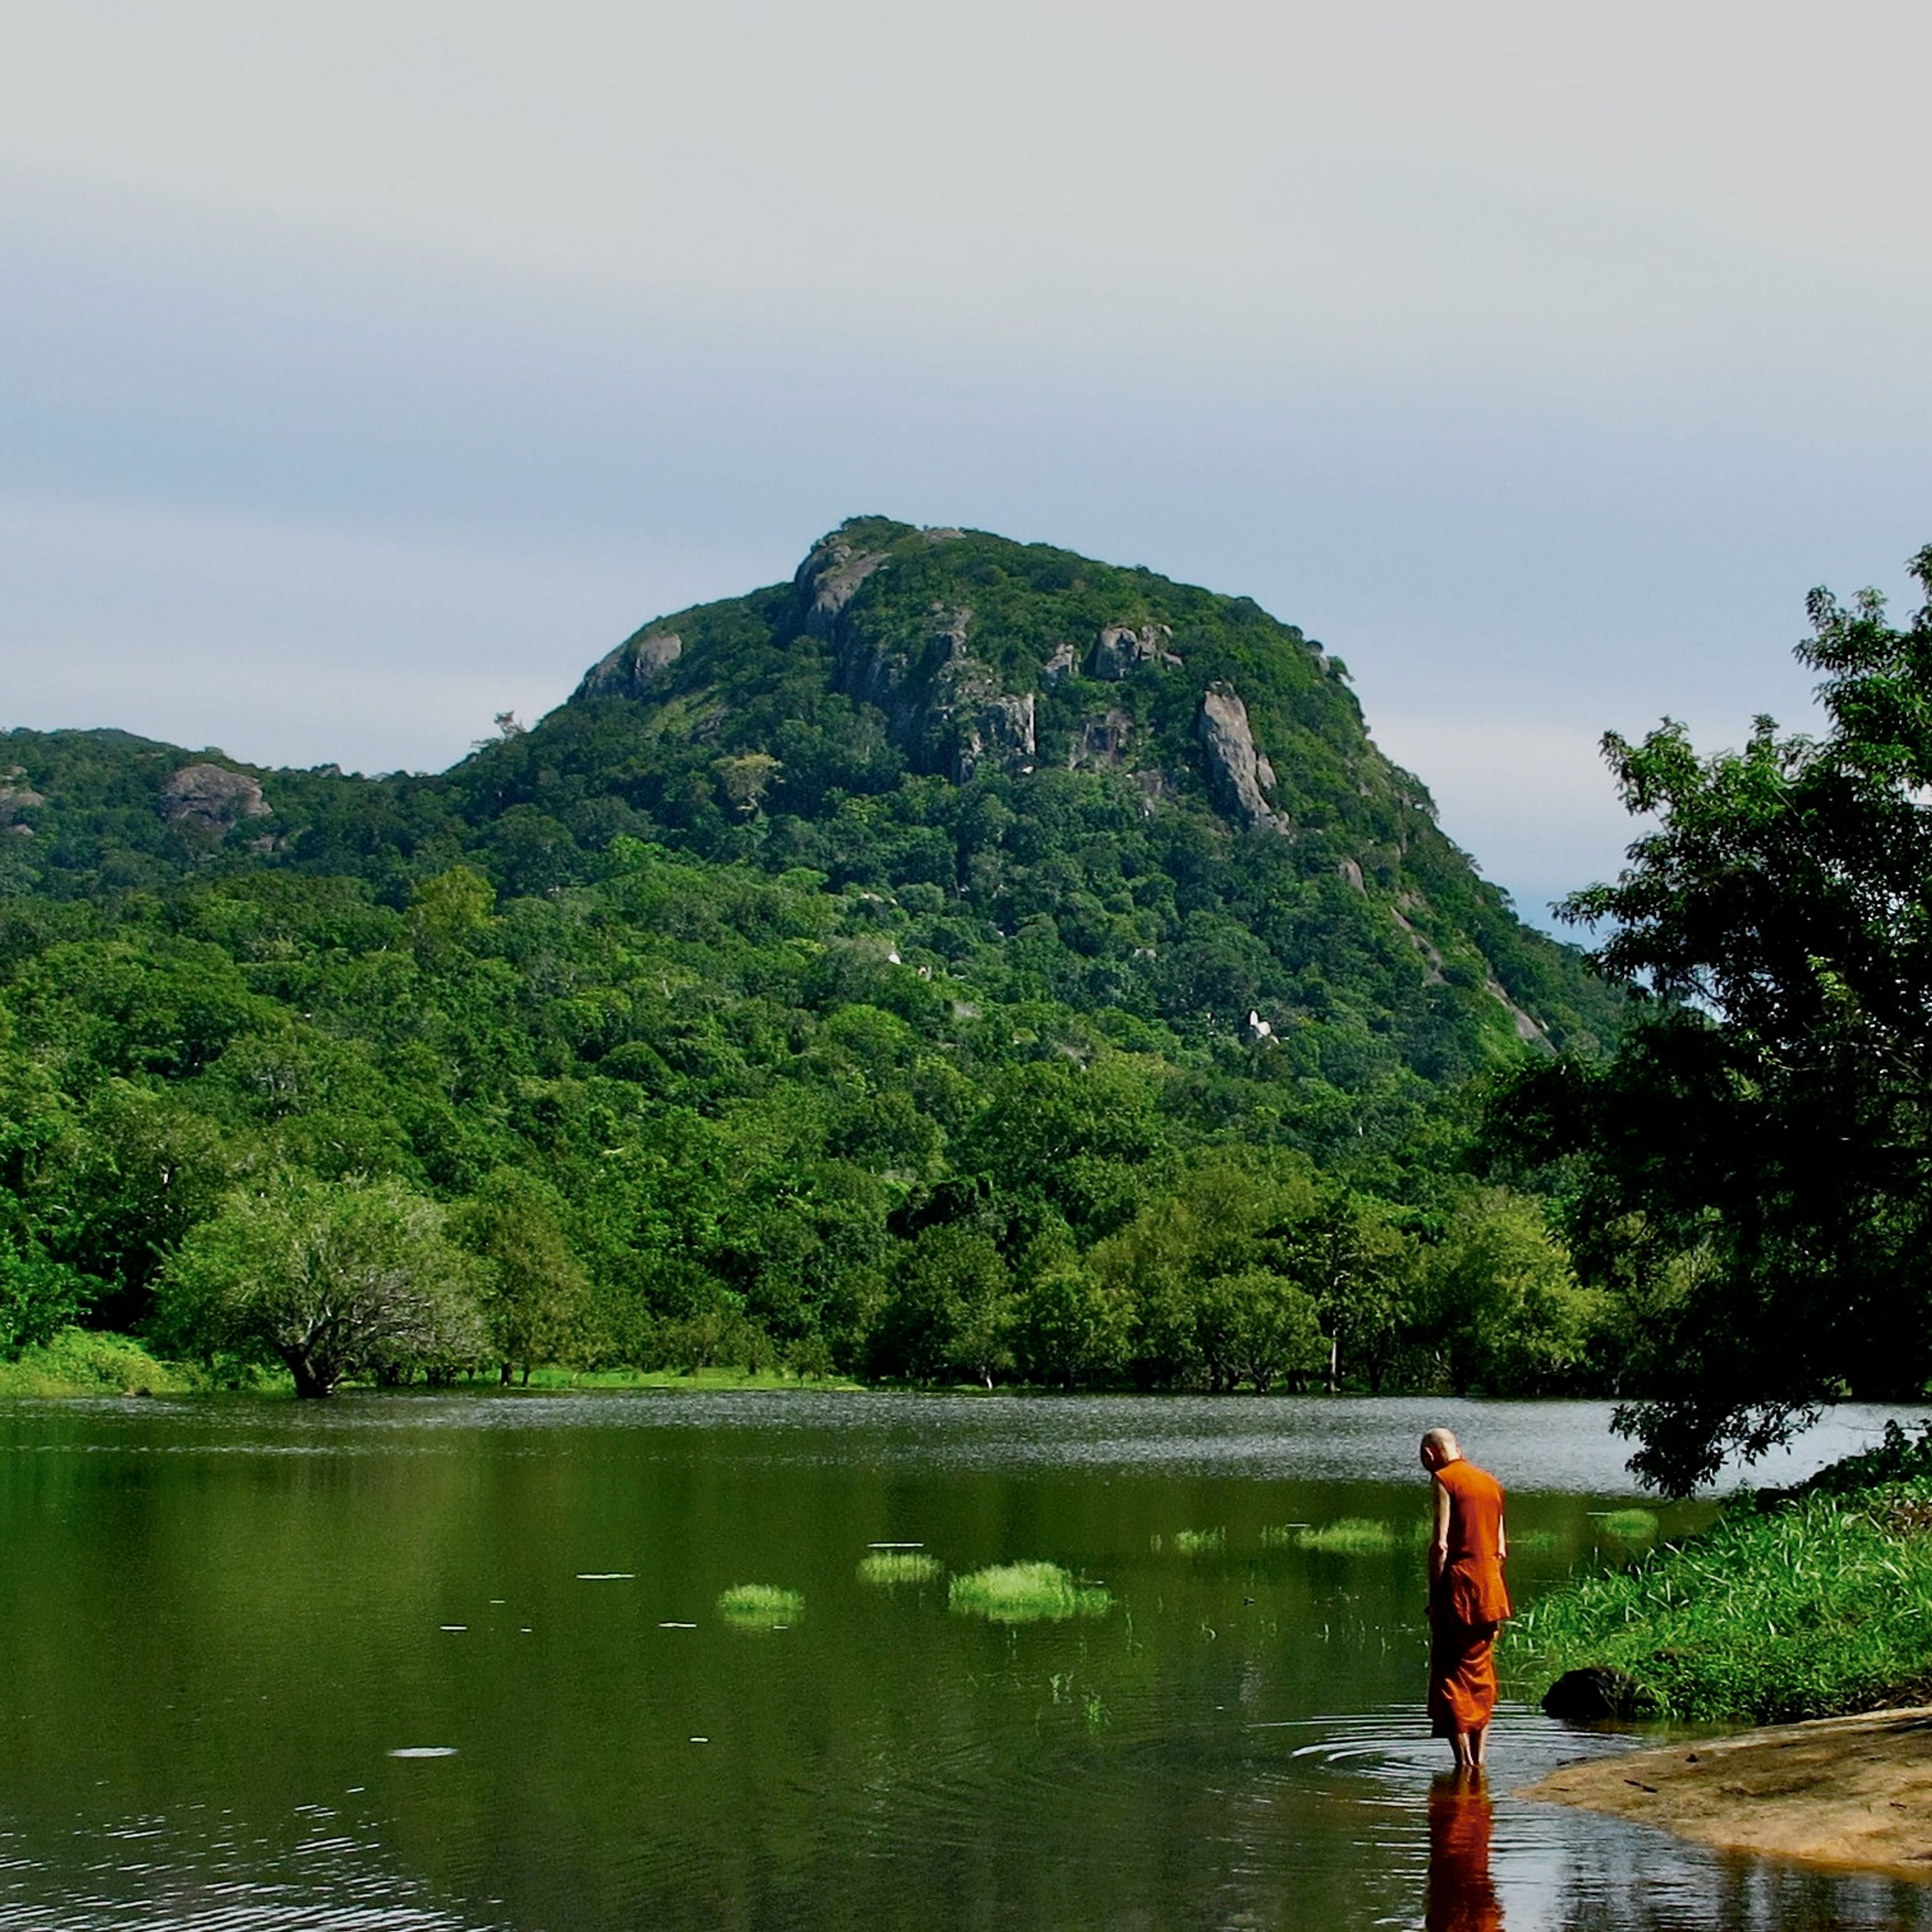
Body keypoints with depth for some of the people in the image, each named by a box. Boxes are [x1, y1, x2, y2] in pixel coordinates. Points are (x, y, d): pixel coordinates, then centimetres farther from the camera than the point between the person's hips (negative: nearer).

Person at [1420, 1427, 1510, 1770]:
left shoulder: (1445, 1480, -6)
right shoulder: (1491, 1482, 15)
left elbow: (1441, 1545, -14)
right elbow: (1501, 1549, 16)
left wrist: (1434, 1597, -10)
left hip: (1458, 1585, -7)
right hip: (1491, 1587, 7)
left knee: (1450, 1675, -1)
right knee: (1481, 1674, 14)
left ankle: (1463, 1759, -5)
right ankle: (1480, 1757, 15)